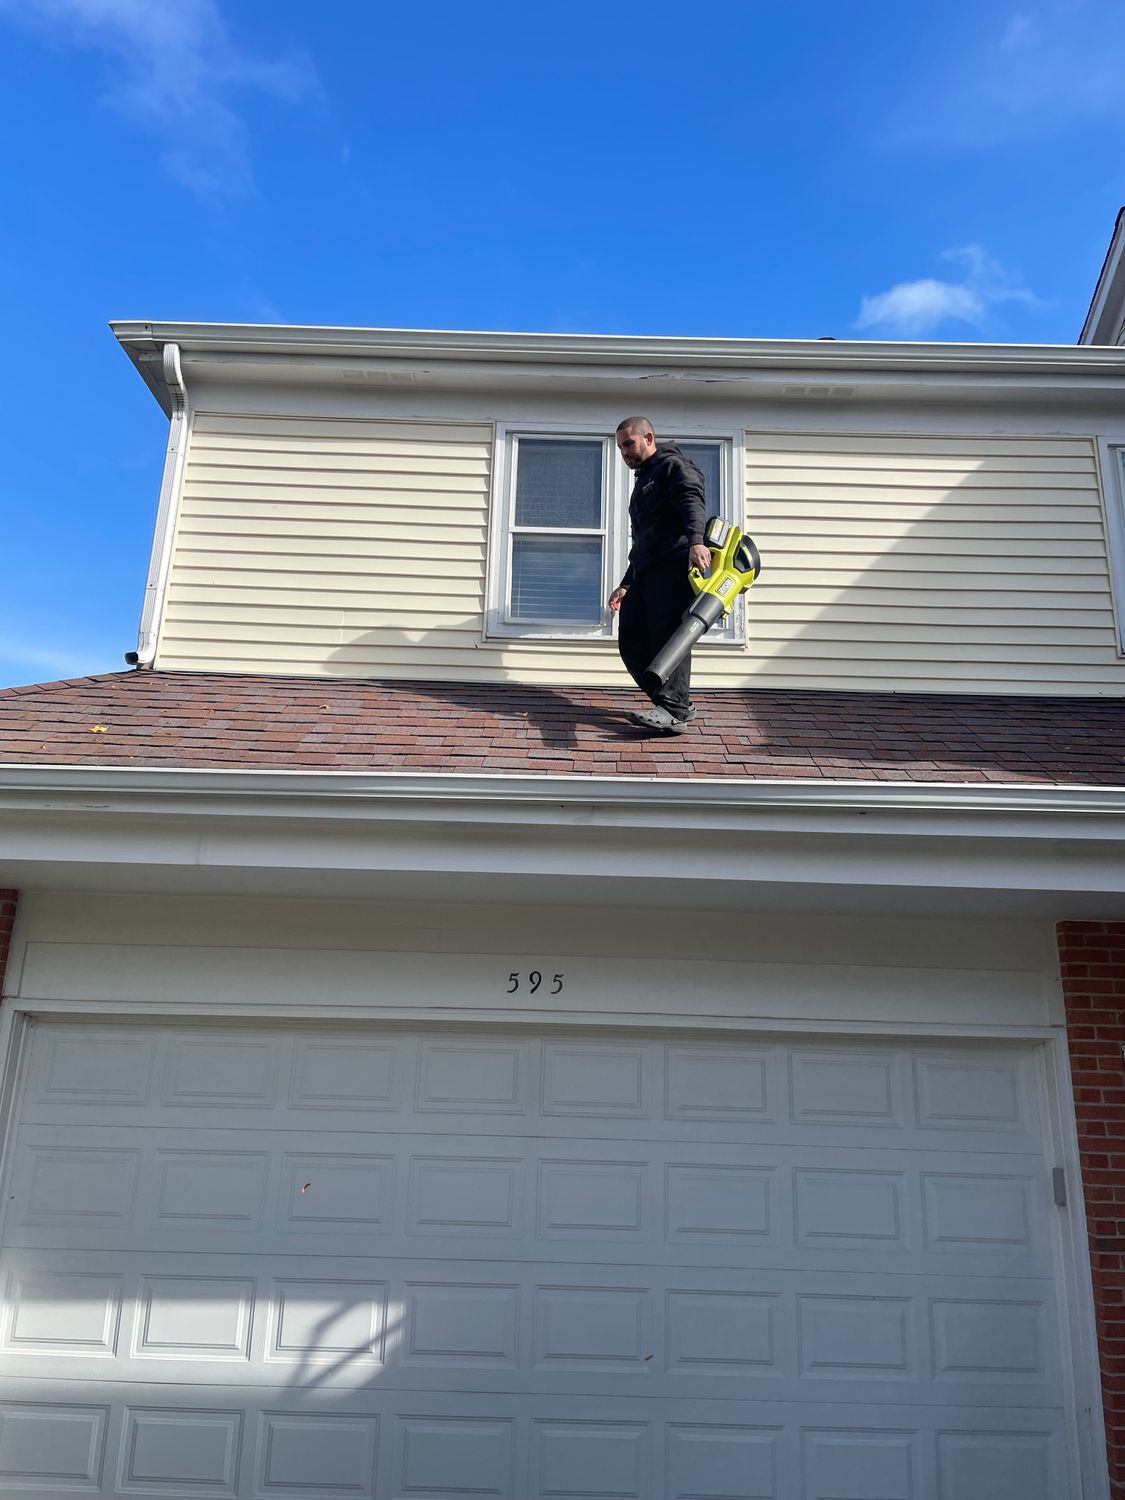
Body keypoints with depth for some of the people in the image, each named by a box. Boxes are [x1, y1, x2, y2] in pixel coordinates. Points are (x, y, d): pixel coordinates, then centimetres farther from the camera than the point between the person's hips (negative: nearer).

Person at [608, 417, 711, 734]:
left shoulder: (674, 466, 4)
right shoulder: (643, 482, 34)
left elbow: (693, 503, -17)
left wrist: (695, 540, -37)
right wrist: (626, 584, 36)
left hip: (674, 565, -10)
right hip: (646, 571, 10)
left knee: (667, 634, -19)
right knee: (631, 641, 0)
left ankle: (673, 711, -24)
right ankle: (677, 704, 3)